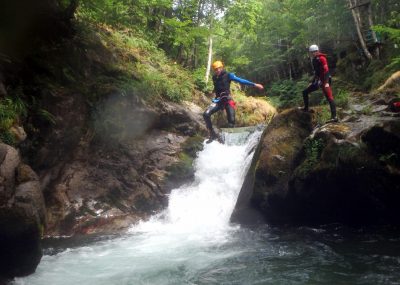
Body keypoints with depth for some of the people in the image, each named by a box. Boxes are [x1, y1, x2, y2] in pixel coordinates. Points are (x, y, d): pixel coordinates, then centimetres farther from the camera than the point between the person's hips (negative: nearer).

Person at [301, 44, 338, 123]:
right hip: (318, 81, 10)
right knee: (305, 92, 12)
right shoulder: (315, 60, 16)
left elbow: (326, 70, -19)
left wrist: (326, 82, -26)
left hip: (324, 81, -9)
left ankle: (334, 117, -16)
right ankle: (306, 108, 24)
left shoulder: (321, 58, -11)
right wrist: (312, 82, 25)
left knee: (329, 98, -12)